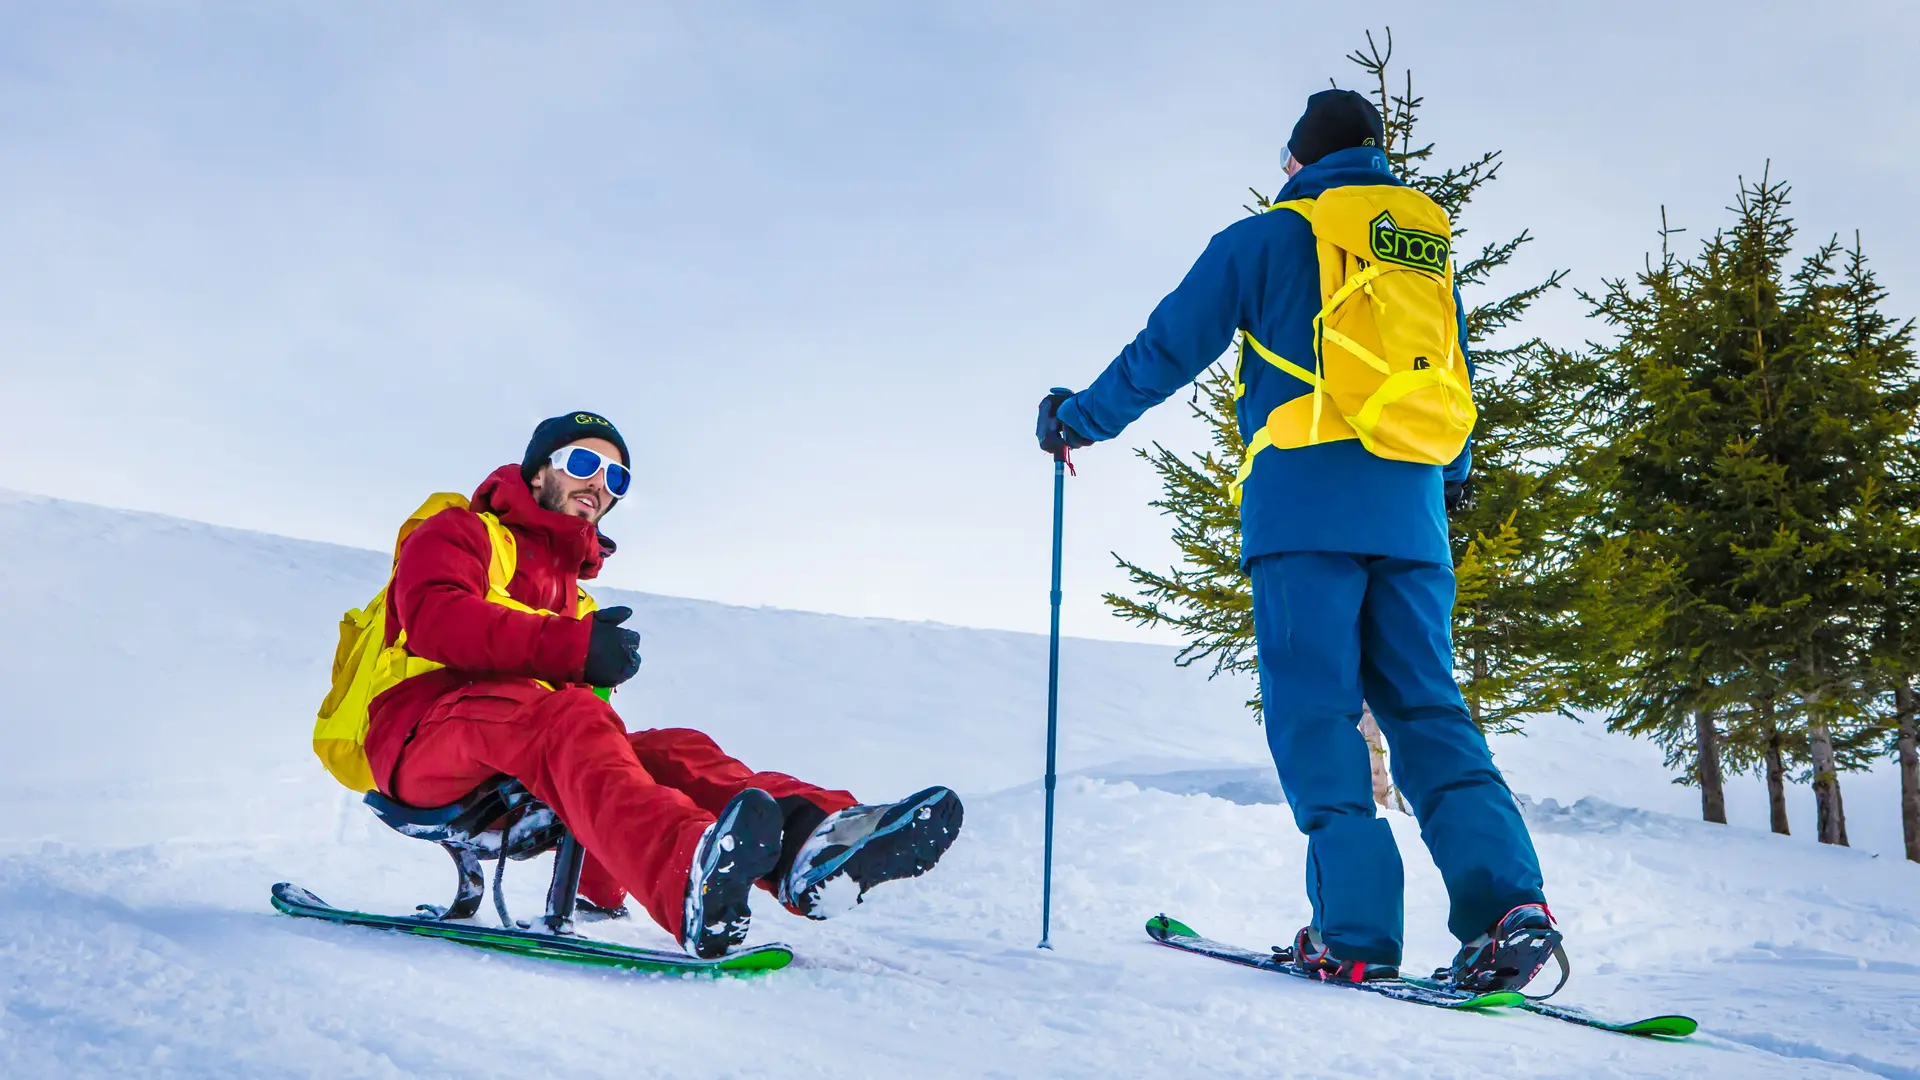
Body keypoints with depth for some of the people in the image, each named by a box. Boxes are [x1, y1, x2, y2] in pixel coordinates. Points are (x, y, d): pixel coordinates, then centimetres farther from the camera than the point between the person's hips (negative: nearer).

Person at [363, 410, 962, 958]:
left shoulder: (569, 588, 33)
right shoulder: (459, 531, 13)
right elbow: (434, 619, -11)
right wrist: (570, 647, -23)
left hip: (514, 781, 6)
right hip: (420, 736, -6)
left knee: (669, 749, -18)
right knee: (564, 715, -35)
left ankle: (812, 837, -50)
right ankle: (694, 880, -64)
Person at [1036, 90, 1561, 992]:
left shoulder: (1267, 238, 6)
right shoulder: (1431, 247, 22)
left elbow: (1167, 349, 7)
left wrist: (1079, 418, 20)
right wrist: (1454, 473, 48)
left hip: (1307, 501, -5)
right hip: (1411, 511, 5)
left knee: (1315, 713, -4)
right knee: (1427, 710, 6)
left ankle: (1355, 933, -10)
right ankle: (1507, 903, -9)